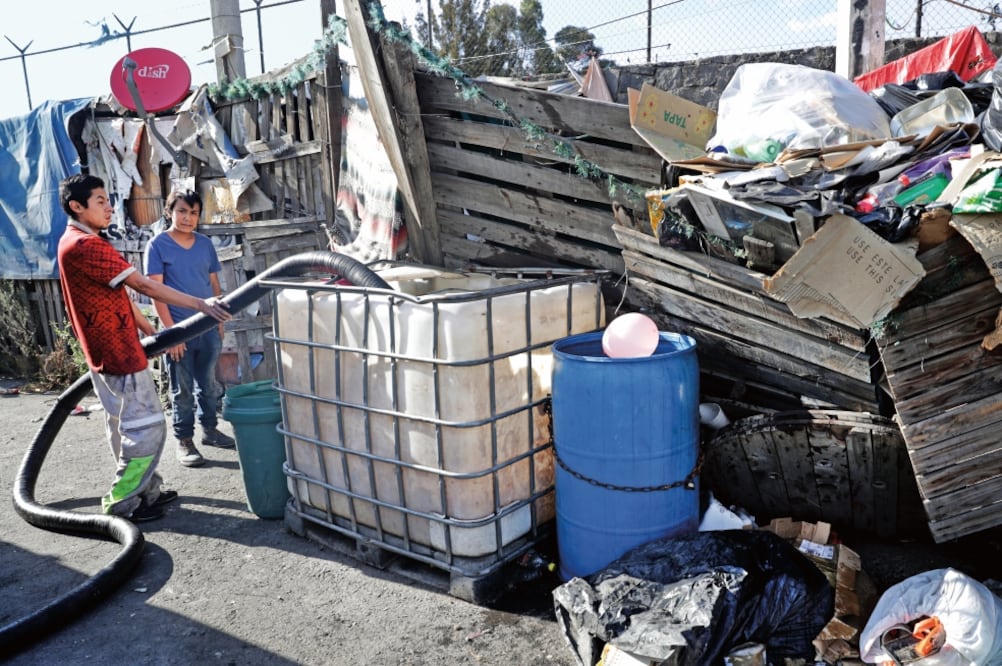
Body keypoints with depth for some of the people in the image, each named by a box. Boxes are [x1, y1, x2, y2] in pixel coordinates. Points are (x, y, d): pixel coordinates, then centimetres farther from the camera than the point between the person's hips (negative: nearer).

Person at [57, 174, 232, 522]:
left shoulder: (76, 243, 14)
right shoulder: (85, 245, -20)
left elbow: (119, 293, 18)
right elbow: (144, 285, -24)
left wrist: (150, 330, 21)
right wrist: (200, 304, -25)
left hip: (110, 350, 11)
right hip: (118, 352, -11)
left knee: (126, 425, 17)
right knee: (148, 427, -4)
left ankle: (146, 490, 28)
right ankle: (122, 502, 5)